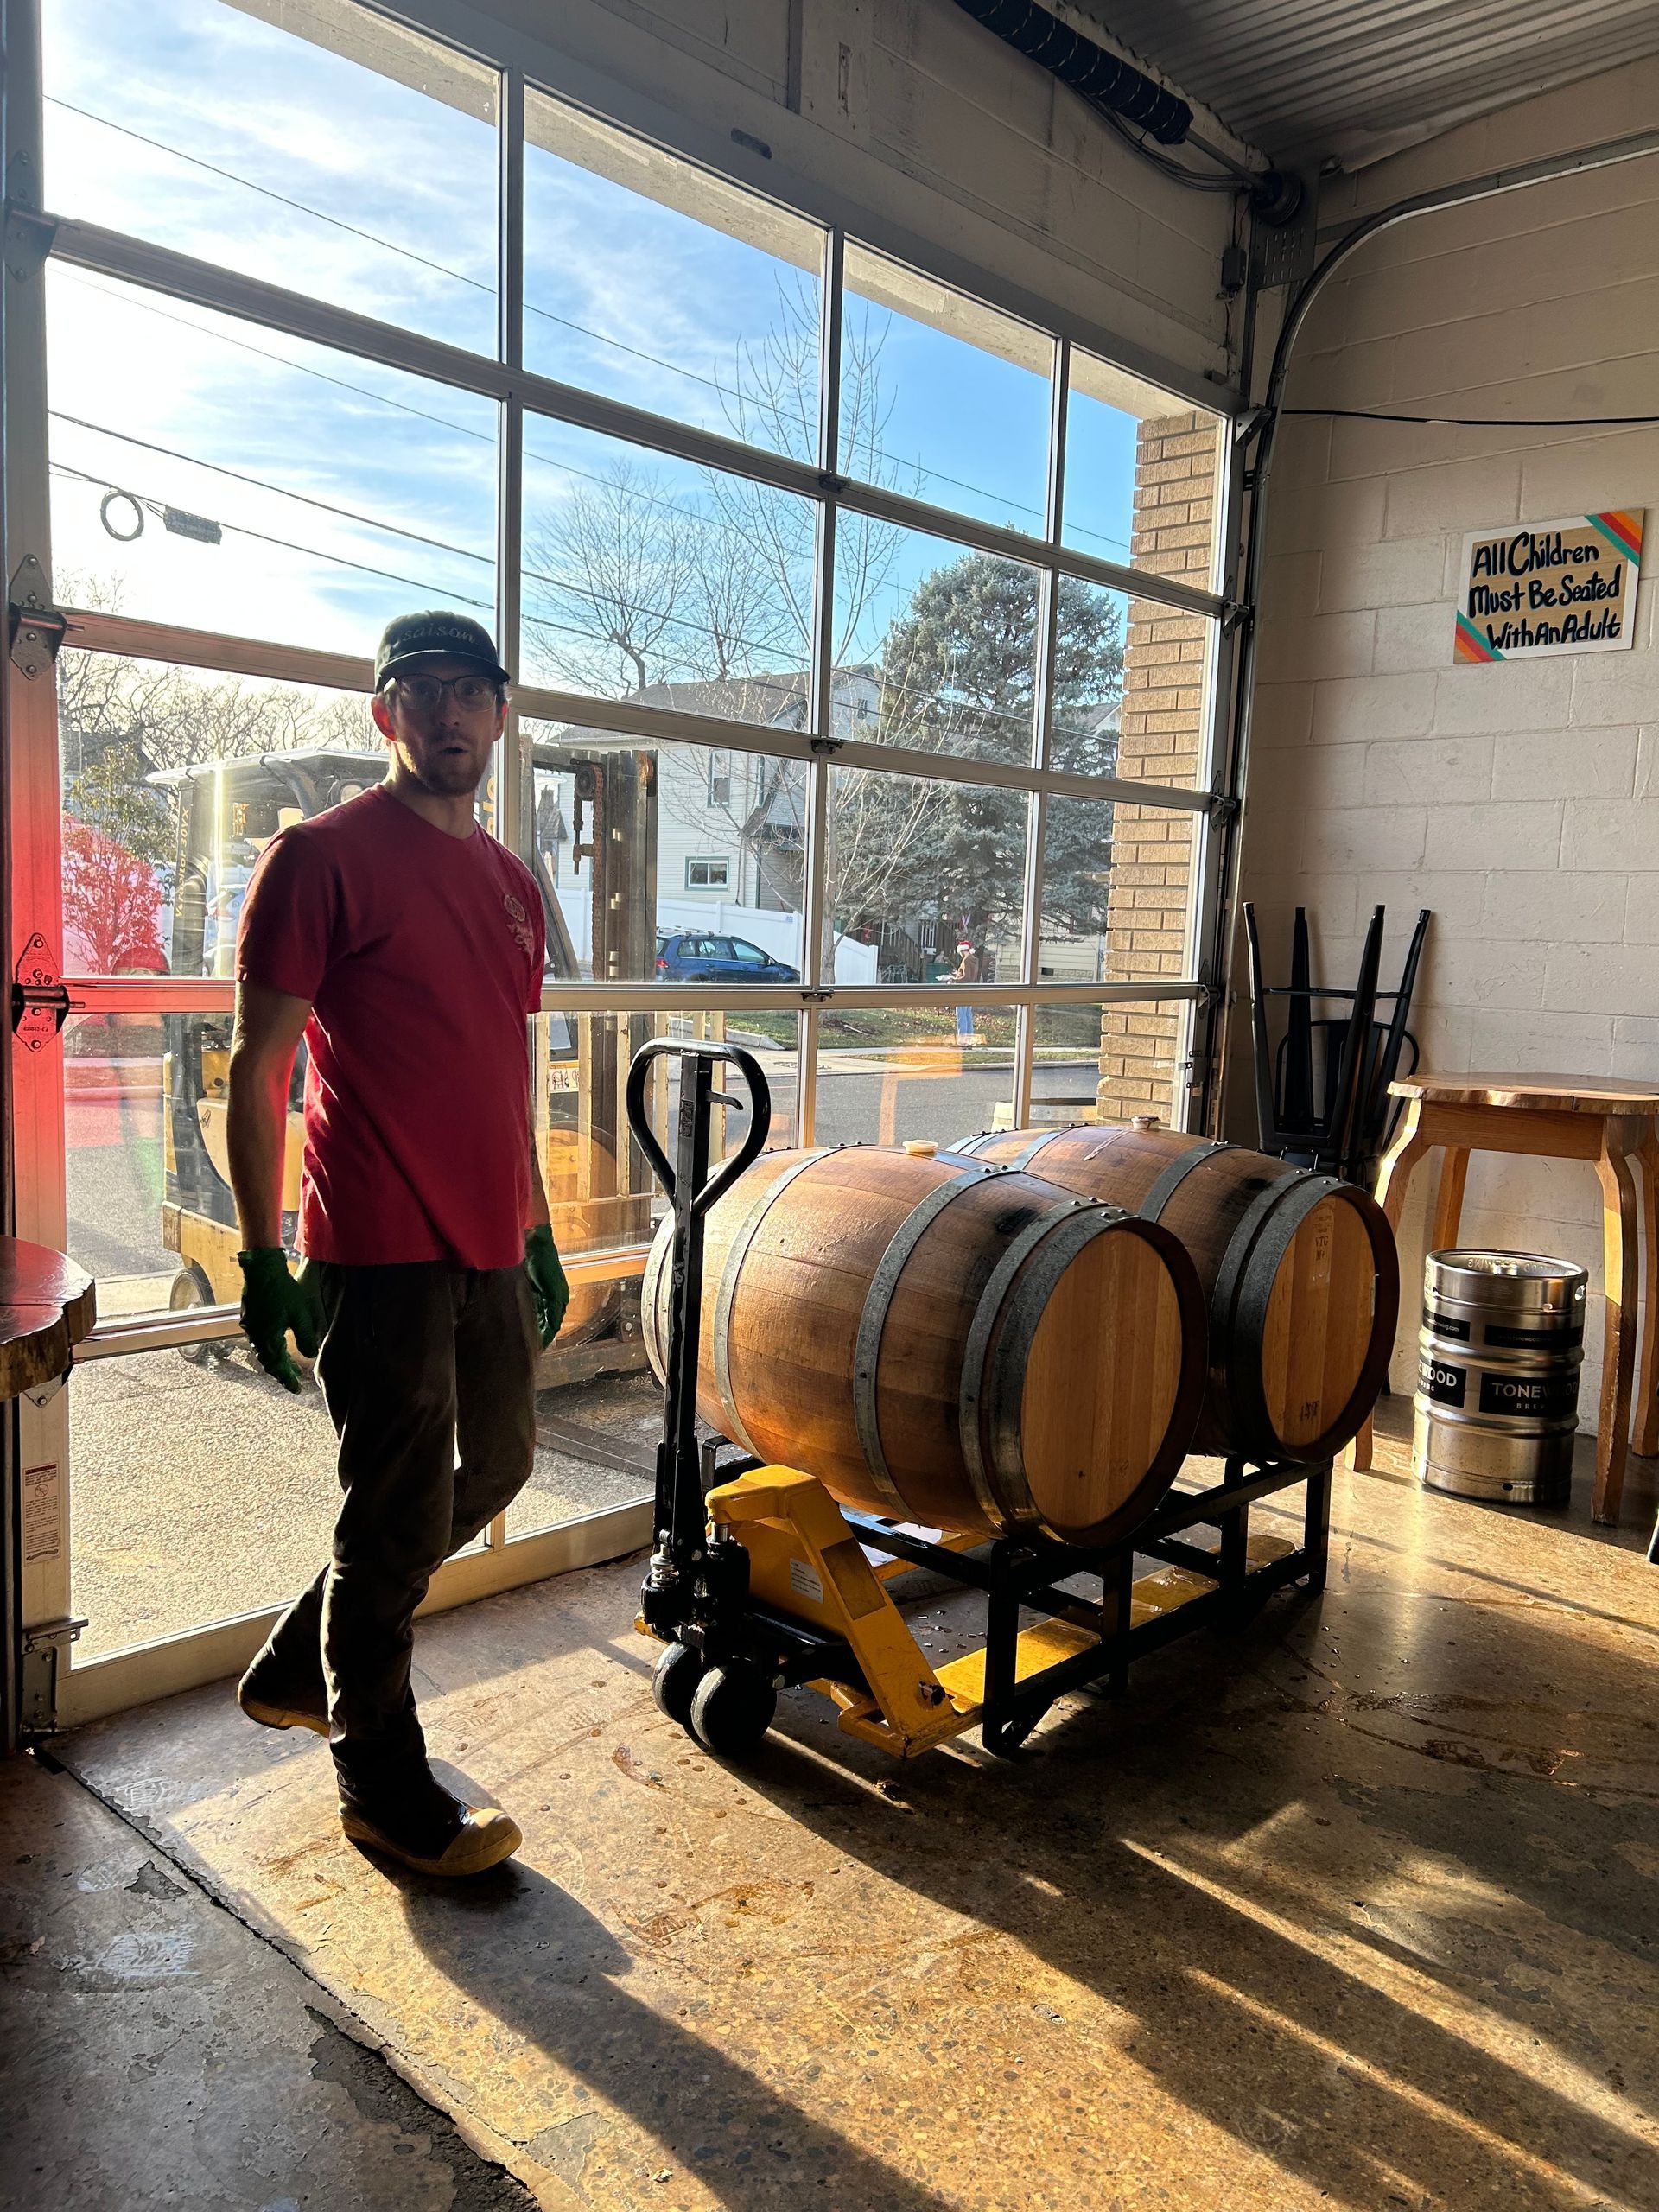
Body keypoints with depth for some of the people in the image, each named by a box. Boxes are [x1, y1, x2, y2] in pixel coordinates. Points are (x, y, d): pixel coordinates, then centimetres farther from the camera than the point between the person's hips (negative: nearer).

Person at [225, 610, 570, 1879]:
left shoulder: (510, 883, 14)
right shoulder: (324, 856, -7)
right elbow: (258, 1066, -9)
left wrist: (537, 1233, 18)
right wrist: (263, 1257, -12)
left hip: (488, 1247, 8)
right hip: (380, 1251, -8)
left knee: (497, 1467, 19)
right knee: (401, 1515, 2)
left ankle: (297, 1667, 38)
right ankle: (386, 1791, 23)